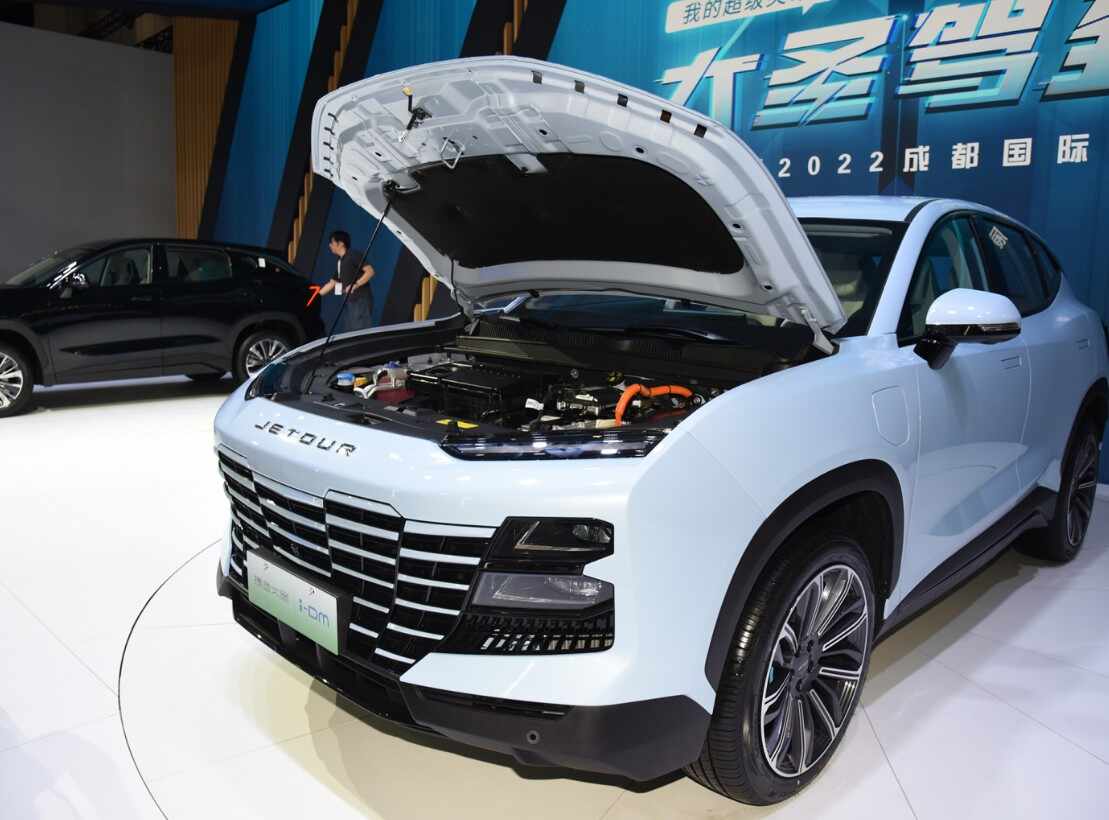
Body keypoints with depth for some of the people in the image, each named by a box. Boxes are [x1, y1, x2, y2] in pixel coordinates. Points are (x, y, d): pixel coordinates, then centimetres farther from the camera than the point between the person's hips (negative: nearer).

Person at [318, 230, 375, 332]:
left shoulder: (354, 255, -5)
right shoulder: (339, 262, 20)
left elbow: (370, 271, -15)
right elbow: (331, 283, 26)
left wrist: (355, 285, -23)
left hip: (361, 300, -9)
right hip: (350, 302, 9)